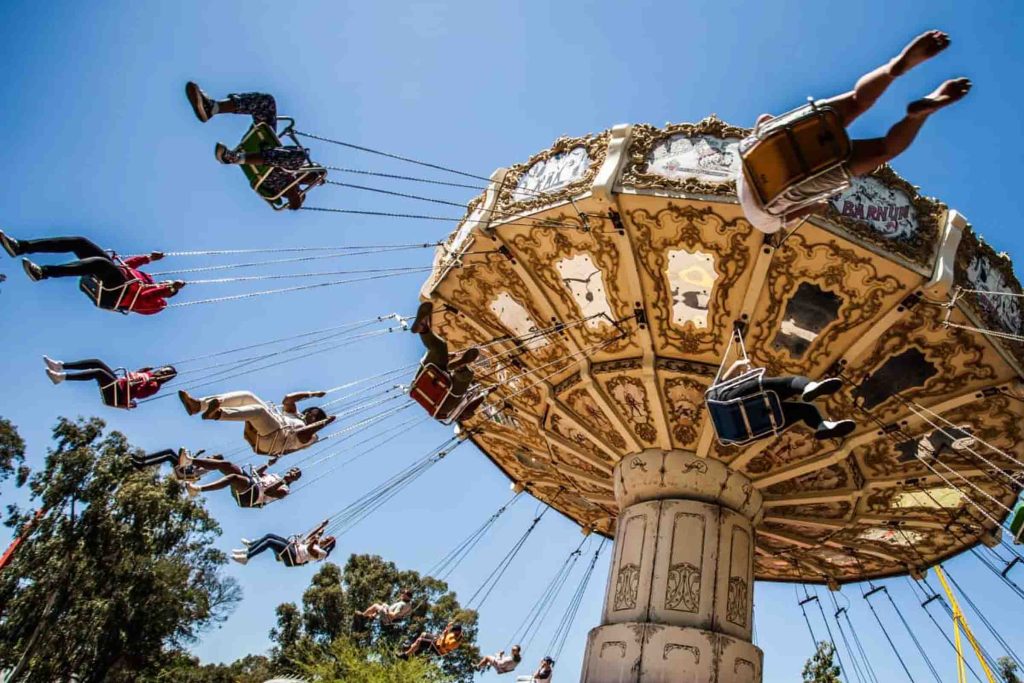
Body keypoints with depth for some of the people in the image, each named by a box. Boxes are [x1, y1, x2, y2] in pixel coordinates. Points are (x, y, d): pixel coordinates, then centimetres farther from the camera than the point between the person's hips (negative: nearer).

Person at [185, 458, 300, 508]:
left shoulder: (284, 489, 4)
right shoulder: (274, 476, 31)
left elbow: (267, 492, -15)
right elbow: (255, 472, 32)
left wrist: (283, 481, -21)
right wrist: (267, 465, 25)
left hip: (251, 494, -9)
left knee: (233, 477, -38)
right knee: (224, 464, -10)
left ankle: (198, 489, -50)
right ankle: (190, 461, -21)